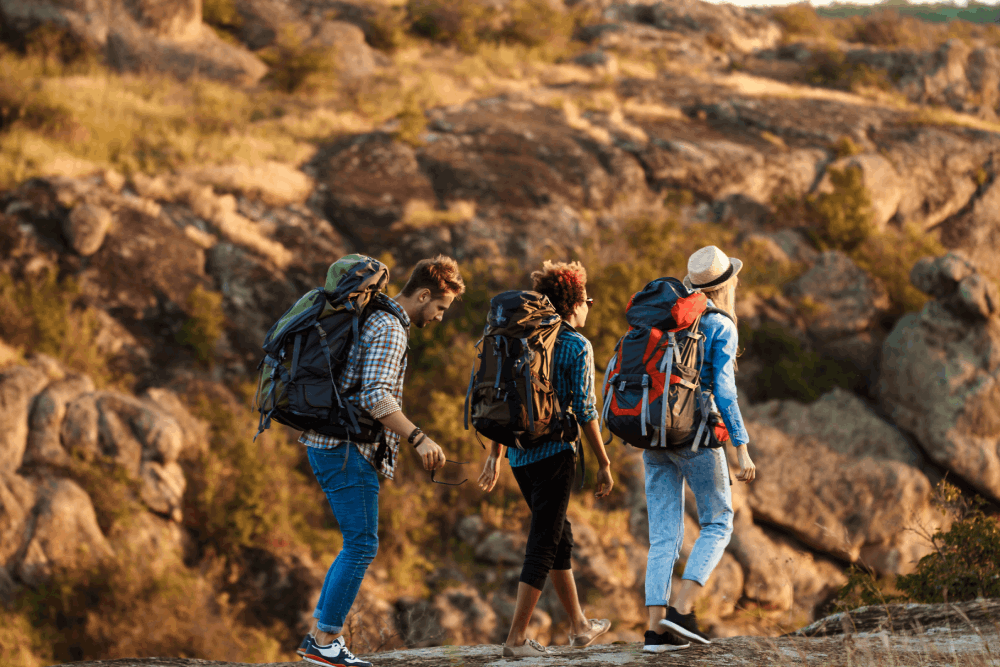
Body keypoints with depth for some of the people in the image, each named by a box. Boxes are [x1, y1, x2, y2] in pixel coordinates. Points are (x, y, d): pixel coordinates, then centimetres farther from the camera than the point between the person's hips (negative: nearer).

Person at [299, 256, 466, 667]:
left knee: (359, 545, 13)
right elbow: (376, 397, -26)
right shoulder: (390, 331, -13)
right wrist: (418, 439, -32)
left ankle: (319, 634, 11)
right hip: (347, 448, -10)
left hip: (330, 444, 10)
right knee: (362, 545, -7)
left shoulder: (375, 321, 19)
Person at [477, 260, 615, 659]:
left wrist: (494, 456, 19)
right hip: (554, 452, -7)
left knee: (559, 536, 20)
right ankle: (516, 638, -9)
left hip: (519, 454, 7)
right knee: (543, 543, -4)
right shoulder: (576, 346, -8)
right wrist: (604, 464, -4)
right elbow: (585, 411, -11)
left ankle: (579, 626, 30)